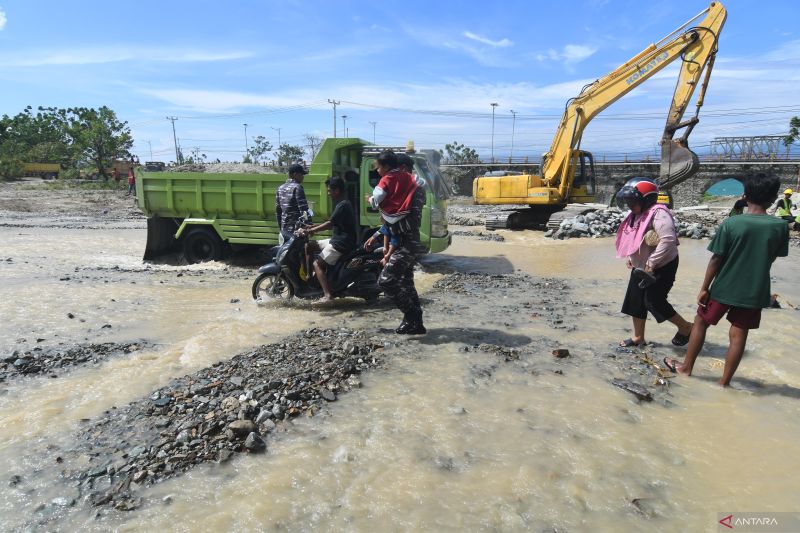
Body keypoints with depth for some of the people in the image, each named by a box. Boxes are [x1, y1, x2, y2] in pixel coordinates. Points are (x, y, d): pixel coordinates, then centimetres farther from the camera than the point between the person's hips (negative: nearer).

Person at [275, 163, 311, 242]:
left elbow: (278, 211, 17)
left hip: (284, 230, 8)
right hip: (296, 230, -8)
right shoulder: (297, 187, -12)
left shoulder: (280, 188, 12)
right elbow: (304, 210, -18)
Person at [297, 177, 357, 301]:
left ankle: (328, 294, -20)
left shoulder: (343, 205, -17)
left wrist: (309, 231, -23)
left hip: (342, 244, -10)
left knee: (317, 264, -14)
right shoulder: (342, 204, 15)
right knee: (309, 246, 12)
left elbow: (329, 224, -25)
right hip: (338, 239, 10)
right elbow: (331, 223, 20)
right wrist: (311, 227, 14)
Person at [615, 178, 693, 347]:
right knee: (635, 300, 10)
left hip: (662, 267, -9)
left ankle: (686, 327, 16)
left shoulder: (658, 213, -24)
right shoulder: (638, 215, 6)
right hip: (641, 267, 9)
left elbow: (668, 240, -33)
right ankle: (638, 337, 23)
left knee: (653, 301, -7)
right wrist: (630, 256, 8)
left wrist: (651, 263, -31)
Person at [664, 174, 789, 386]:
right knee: (738, 334, 8)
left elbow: (716, 259, -12)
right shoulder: (780, 227, -7)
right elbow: (771, 258, 6)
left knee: (700, 322, 14)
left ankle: (686, 367, 23)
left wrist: (704, 288, -5)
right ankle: (725, 381, 16)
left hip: (724, 287, -2)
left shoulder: (731, 223, -15)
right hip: (755, 290, 2)